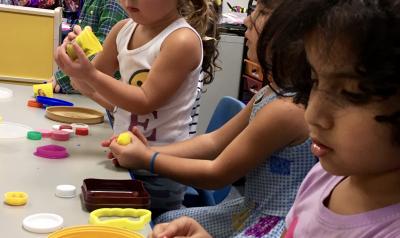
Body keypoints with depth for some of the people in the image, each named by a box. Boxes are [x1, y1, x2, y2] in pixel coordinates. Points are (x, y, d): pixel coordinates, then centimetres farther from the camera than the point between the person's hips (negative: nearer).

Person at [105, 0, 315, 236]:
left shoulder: (287, 108, -28)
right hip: (256, 209, 9)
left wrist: (146, 159, -6)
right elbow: (215, 142, 9)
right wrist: (149, 151, 0)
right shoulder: (275, 92, 3)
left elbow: (216, 174, -17)